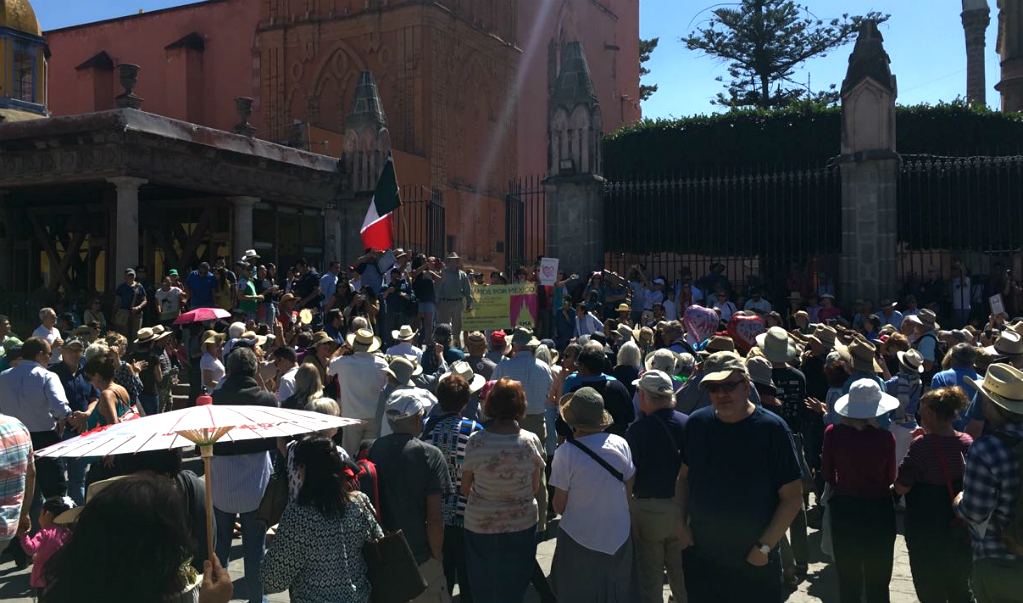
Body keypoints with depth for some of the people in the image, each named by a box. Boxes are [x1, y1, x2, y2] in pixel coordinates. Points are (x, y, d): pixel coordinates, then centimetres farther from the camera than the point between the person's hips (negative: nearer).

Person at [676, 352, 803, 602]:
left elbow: (792, 497, -11)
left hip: (755, 564, -3)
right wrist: (681, 526, 0)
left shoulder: (772, 428, -13)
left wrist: (764, 547, -14)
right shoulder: (696, 424, -2)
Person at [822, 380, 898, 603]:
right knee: (878, 582, 14)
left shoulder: (833, 433, -13)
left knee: (848, 580, 15)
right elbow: (890, 478, -3)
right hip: (878, 510, -1)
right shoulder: (886, 438, -15)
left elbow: (827, 474, -1)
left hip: (844, 508, 1)